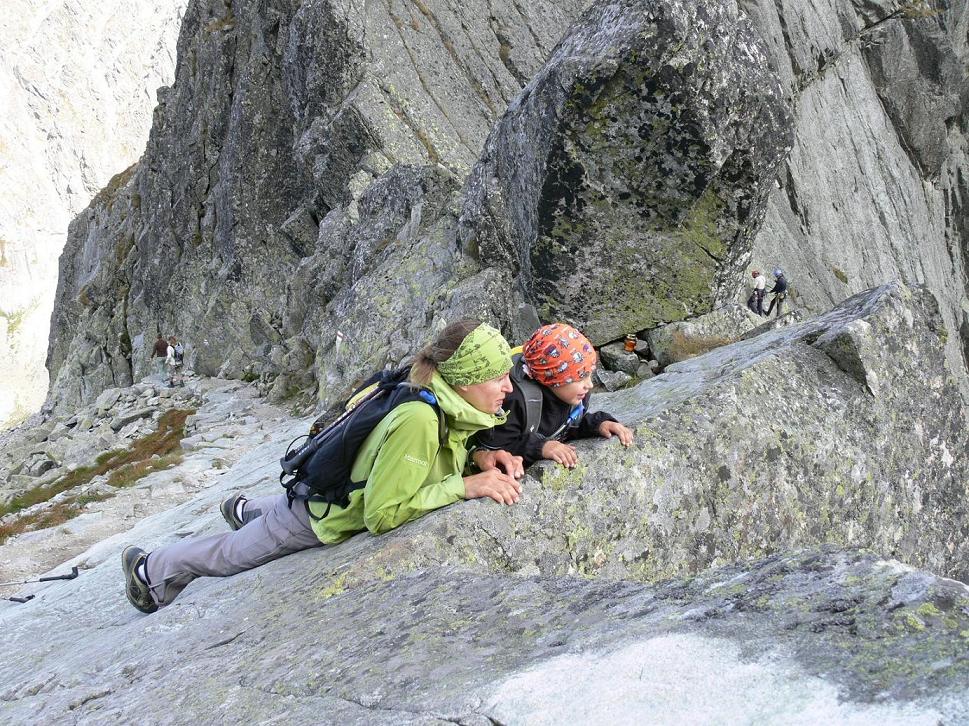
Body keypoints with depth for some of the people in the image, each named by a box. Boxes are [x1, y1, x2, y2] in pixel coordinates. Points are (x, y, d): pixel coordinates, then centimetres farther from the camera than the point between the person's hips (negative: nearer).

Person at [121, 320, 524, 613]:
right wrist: (464, 485, -41)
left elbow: (440, 449, 1)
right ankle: (148, 568, 46)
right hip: (319, 517, -6)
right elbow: (382, 516, -38)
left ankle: (244, 510, 69)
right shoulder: (418, 419, -42)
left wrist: (483, 458, -19)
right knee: (230, 554, 21)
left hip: (338, 481, 6)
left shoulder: (450, 401, -19)